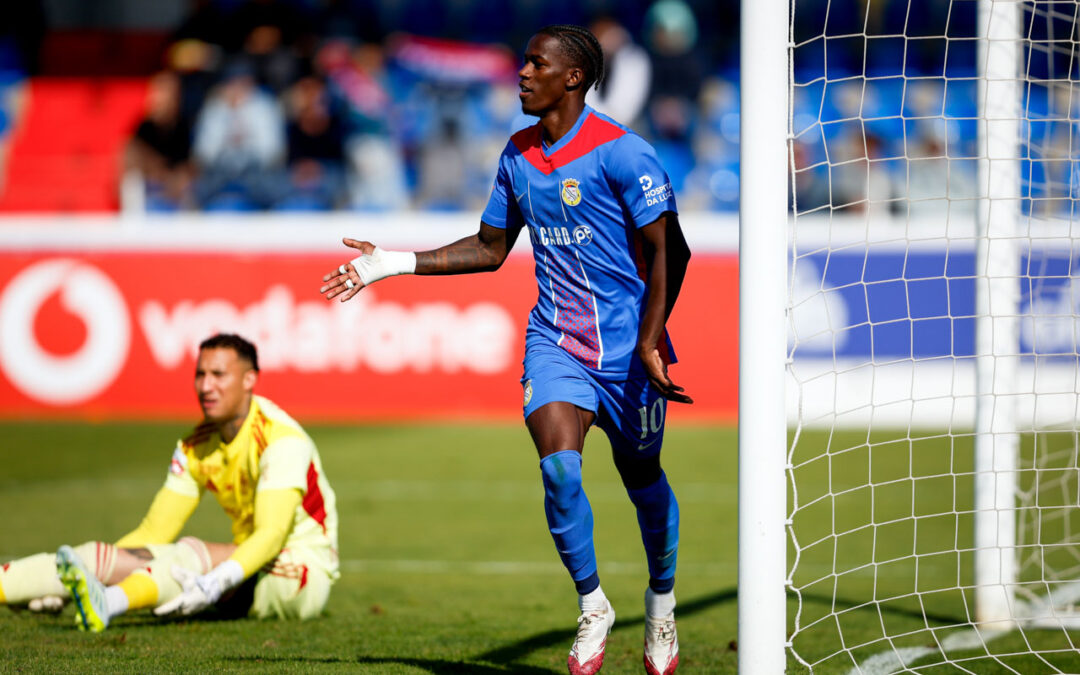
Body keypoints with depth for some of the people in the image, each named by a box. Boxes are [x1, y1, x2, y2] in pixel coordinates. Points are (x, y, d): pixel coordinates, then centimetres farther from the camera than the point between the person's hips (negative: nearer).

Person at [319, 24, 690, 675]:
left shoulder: (621, 151, -13)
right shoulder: (518, 156, 8)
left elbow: (670, 251, -12)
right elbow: (490, 249, 19)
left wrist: (650, 342, -23)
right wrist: (394, 263, 11)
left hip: (627, 344, -4)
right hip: (555, 341, 4)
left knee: (642, 477, 10)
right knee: (559, 466, -19)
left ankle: (662, 603, 35)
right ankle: (592, 608, -1)